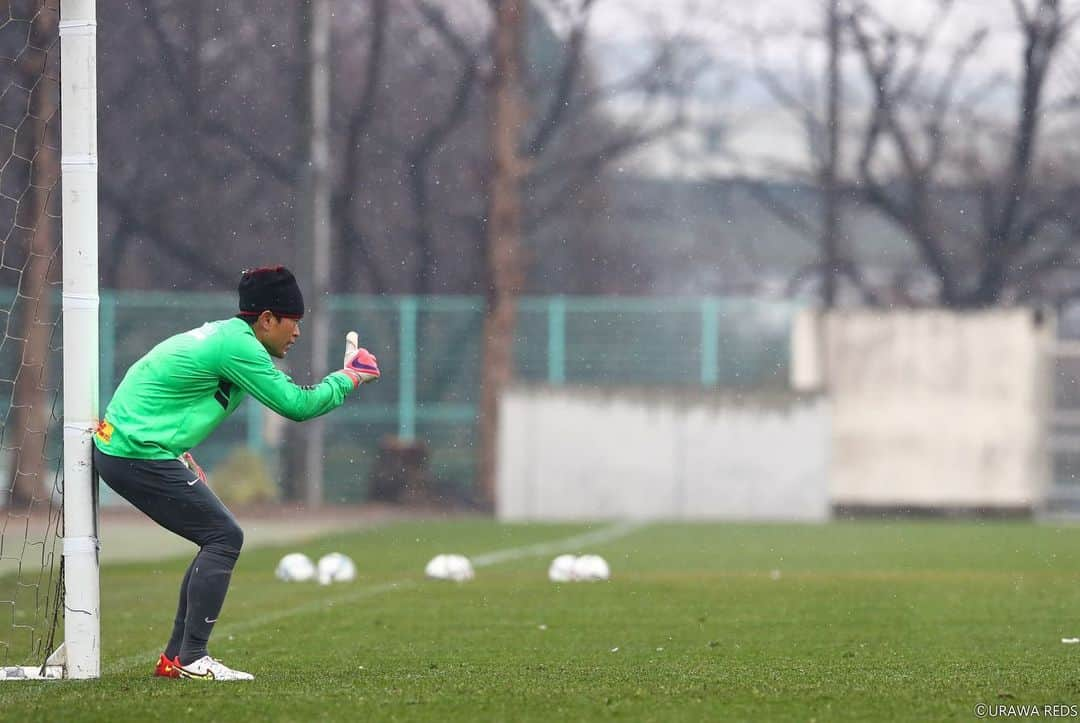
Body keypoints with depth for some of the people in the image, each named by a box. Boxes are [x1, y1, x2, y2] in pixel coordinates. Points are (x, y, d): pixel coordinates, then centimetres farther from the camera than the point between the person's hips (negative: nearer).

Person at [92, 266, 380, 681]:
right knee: (224, 538, -8)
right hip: (142, 454, -10)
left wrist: (181, 455, 16)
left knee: (219, 541, 13)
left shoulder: (220, 335, 16)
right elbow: (296, 404, -12)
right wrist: (348, 379, 2)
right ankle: (191, 659, -11)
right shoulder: (238, 346, -15)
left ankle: (175, 657, 14)